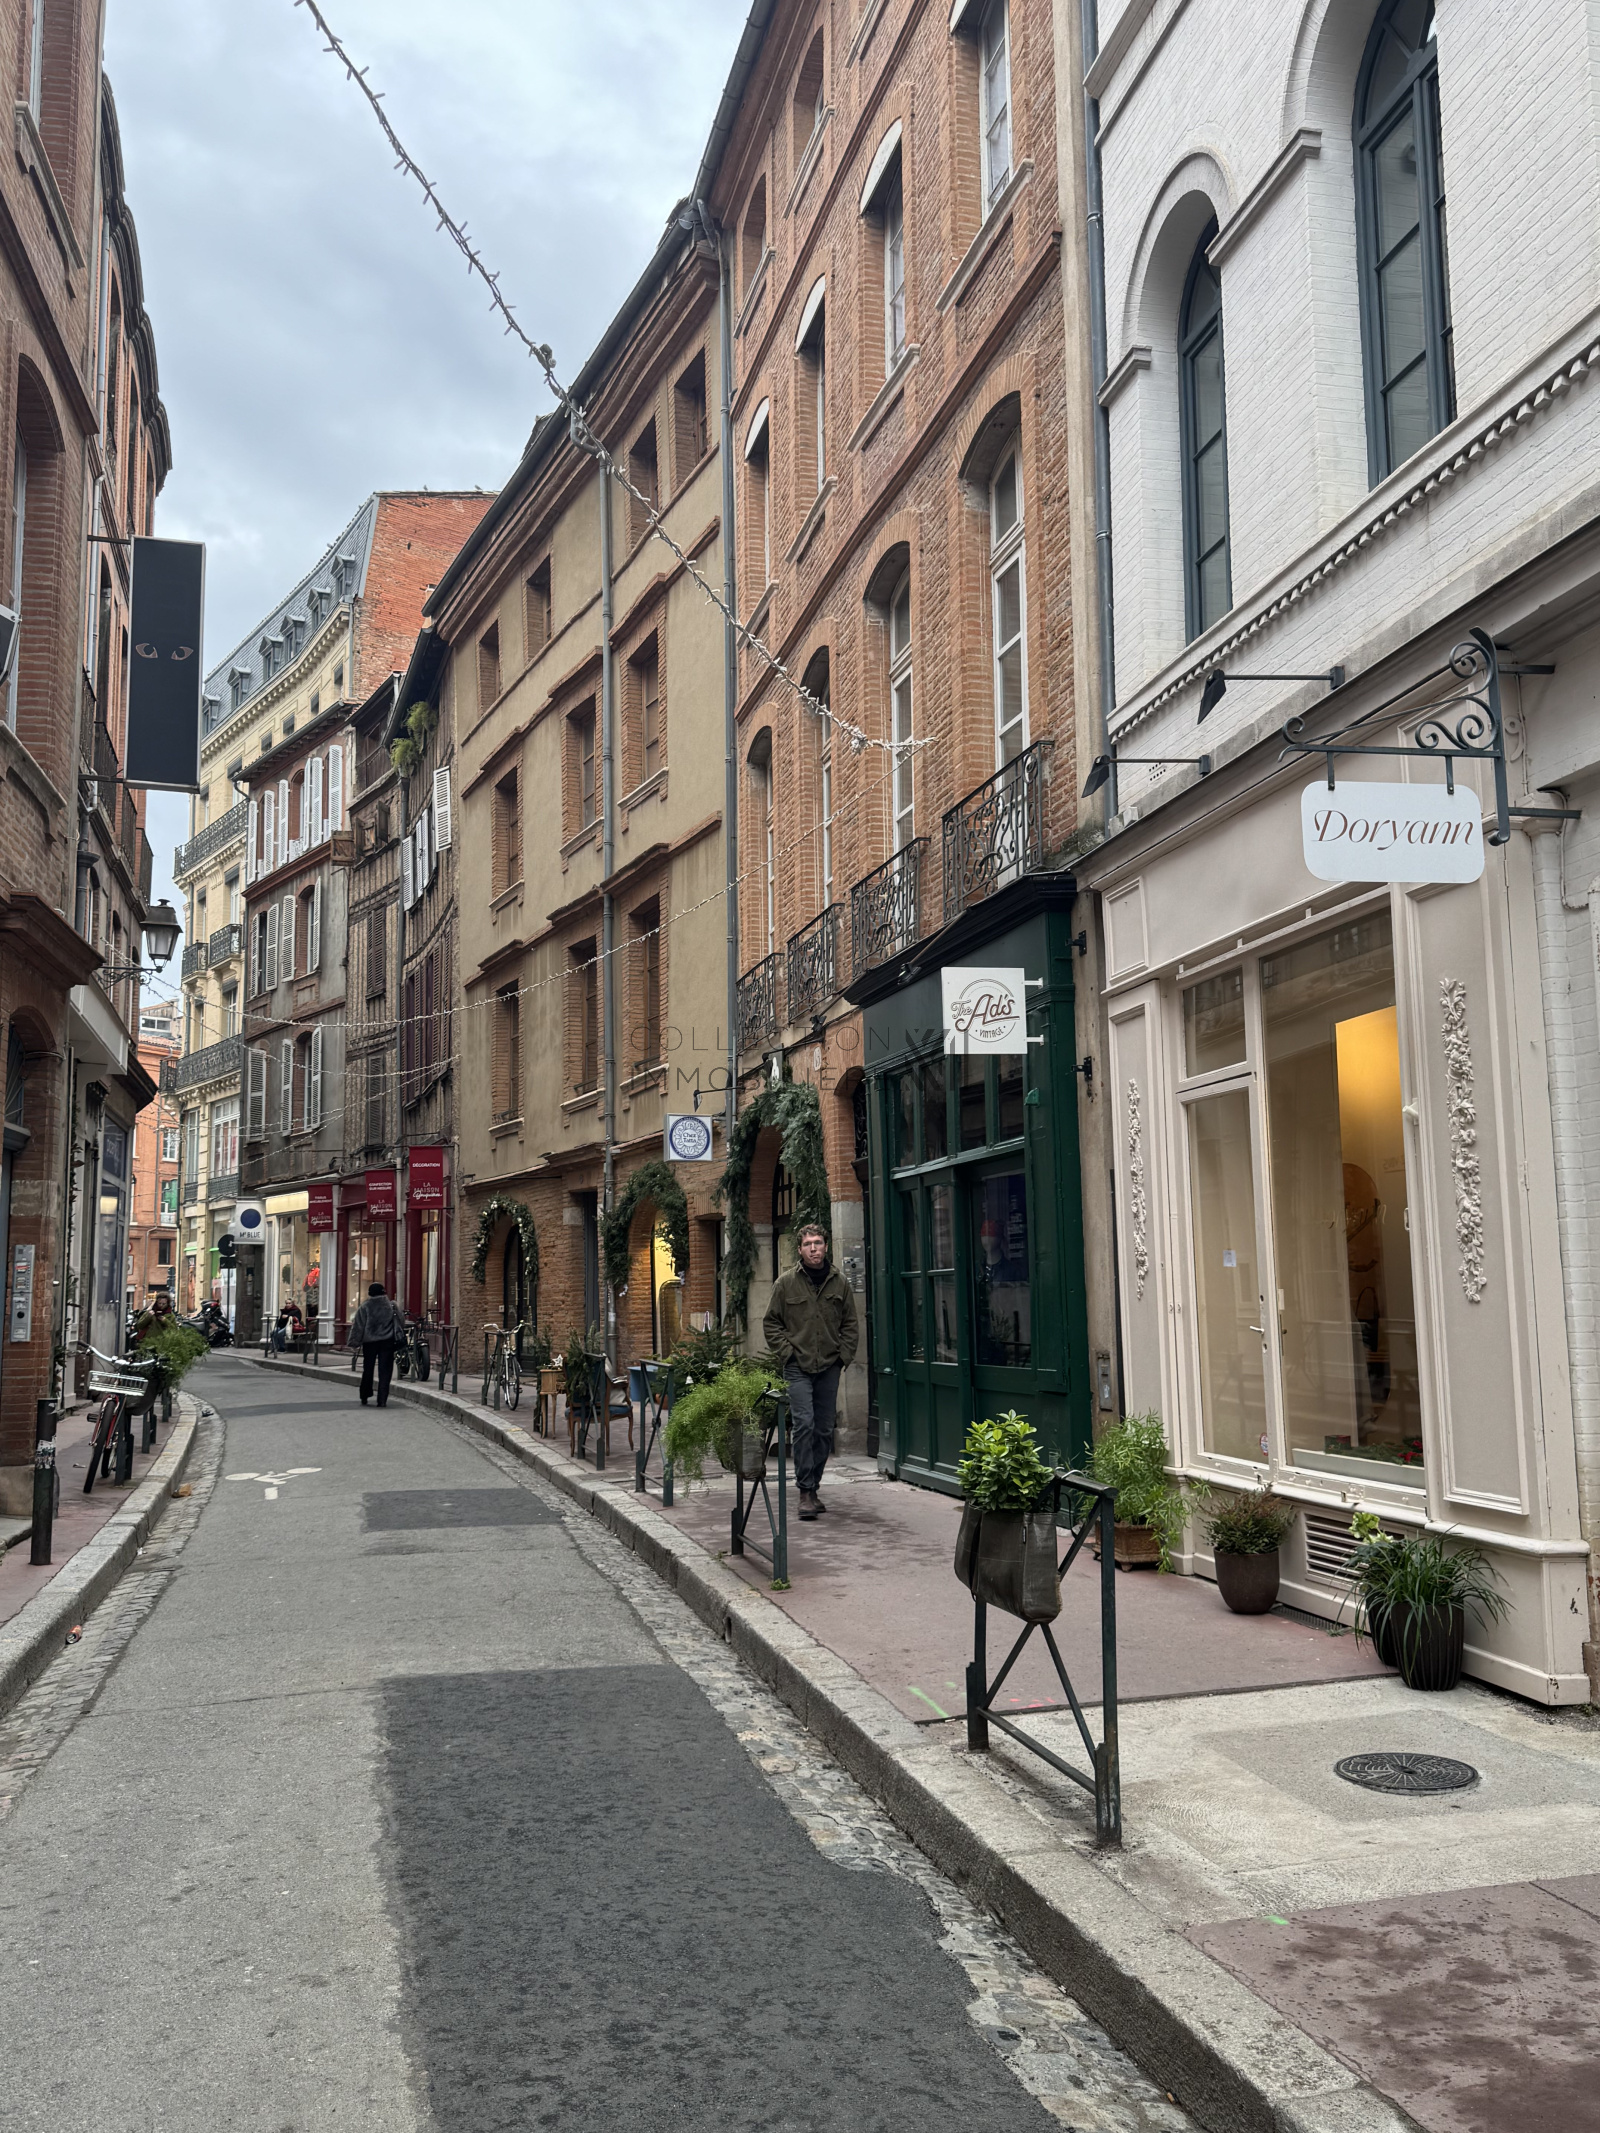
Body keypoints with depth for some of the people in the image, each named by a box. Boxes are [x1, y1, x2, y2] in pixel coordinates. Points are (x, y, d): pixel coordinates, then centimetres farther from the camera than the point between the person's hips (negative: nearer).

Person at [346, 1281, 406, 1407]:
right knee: (385, 1371, 1)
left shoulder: (365, 1307, -4)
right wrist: (400, 1336, 16)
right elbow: (402, 1321, 4)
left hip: (369, 1342, 0)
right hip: (387, 1342, 0)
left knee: (367, 1370, 15)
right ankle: (382, 1399, -5)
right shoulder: (392, 1306, -1)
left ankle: (364, 1397, 22)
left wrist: (353, 1342, 1)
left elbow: (358, 1326, -4)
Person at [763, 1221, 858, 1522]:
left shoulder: (840, 1283, 7)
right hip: (798, 1367, -3)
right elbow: (771, 1323, 5)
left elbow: (850, 1325, 14)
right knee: (804, 1424, -14)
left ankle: (813, 1486, 20)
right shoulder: (786, 1283, 0)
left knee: (825, 1430, 7)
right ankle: (805, 1491, -10)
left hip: (829, 1367, 3)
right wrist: (787, 1351, -5)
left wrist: (845, 1356, 3)